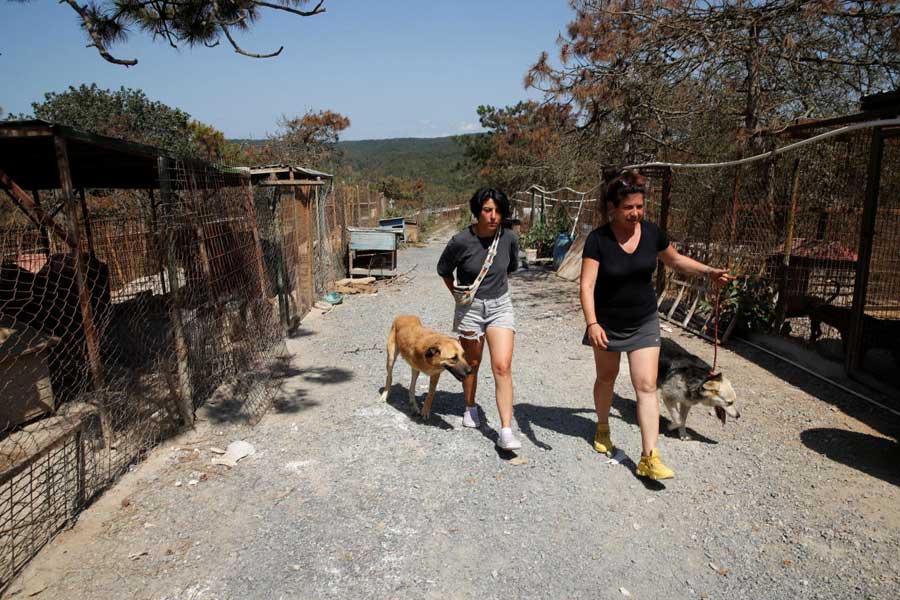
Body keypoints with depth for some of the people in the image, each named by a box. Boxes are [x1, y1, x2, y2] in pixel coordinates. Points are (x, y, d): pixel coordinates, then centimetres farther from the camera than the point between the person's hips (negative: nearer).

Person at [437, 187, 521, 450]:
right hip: (469, 308, -1)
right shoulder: (461, 241, -17)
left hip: (500, 307, 1)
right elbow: (443, 269, 2)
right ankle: (470, 408, 41)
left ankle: (506, 431, -7)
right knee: (471, 364, 16)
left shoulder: (509, 238, -9)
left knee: (503, 367, -10)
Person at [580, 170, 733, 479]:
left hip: (644, 323, 2)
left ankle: (649, 458, 0)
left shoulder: (651, 232, -7)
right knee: (606, 378, 18)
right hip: (608, 323, -2)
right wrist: (592, 323, -35)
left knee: (647, 387, -4)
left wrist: (709, 271, 3)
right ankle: (602, 428, 43)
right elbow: (587, 285, -25)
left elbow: (674, 259, 13)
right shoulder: (598, 239, -18)